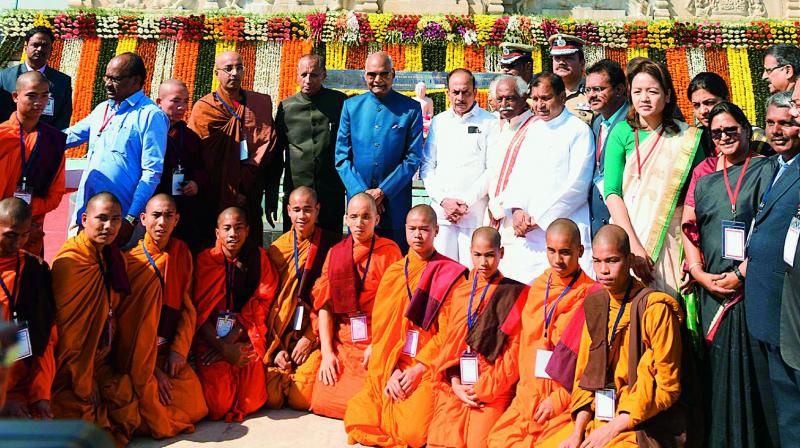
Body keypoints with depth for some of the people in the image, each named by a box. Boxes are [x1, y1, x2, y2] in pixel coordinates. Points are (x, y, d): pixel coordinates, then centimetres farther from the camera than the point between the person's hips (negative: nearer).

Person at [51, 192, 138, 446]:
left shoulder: (115, 258, 5)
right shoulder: (70, 261, -19)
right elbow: (67, 329, -18)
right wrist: (83, 384, -14)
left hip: (102, 361, 7)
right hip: (71, 370, -7)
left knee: (128, 413, 2)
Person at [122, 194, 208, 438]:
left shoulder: (181, 253, 4)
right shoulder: (130, 261, -11)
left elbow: (187, 306, 6)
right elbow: (129, 323, -11)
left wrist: (179, 350, -6)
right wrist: (151, 371, -12)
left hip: (169, 352, 5)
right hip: (138, 357, -5)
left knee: (194, 408, -8)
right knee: (160, 425, -14)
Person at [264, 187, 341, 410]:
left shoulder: (332, 244, -1)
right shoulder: (277, 248, 8)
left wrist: (311, 337, -10)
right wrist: (276, 348, -1)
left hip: (316, 335, -2)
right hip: (281, 336, 3)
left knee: (301, 399, -18)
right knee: (272, 397, -13)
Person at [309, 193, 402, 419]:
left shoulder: (389, 250, -3)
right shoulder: (335, 253, 9)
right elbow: (325, 304, 5)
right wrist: (327, 351, -3)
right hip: (340, 343, 4)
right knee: (323, 401, -7)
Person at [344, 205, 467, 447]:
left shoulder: (450, 274, -2)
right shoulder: (394, 272, 11)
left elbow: (447, 332, -6)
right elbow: (381, 327, 6)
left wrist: (417, 370, -14)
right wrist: (390, 372, -7)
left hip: (427, 368, -4)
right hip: (391, 367, 4)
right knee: (357, 420, -14)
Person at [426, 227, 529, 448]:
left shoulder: (515, 294, 2)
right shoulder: (458, 291, 13)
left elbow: (515, 349, -3)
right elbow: (449, 341, 11)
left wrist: (483, 388, -8)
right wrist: (455, 383, -3)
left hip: (495, 388, -3)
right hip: (457, 386, 3)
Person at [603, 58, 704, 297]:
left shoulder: (688, 137, 5)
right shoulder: (622, 132, 2)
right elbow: (611, 192, -5)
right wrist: (633, 244, -15)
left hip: (671, 240, 1)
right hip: (628, 235, 0)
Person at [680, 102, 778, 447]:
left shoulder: (764, 169, 3)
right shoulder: (703, 172, 15)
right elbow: (688, 227, 10)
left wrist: (741, 274, -13)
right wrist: (701, 274, -3)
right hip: (711, 289, 4)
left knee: (752, 365, -2)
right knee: (717, 366, 8)